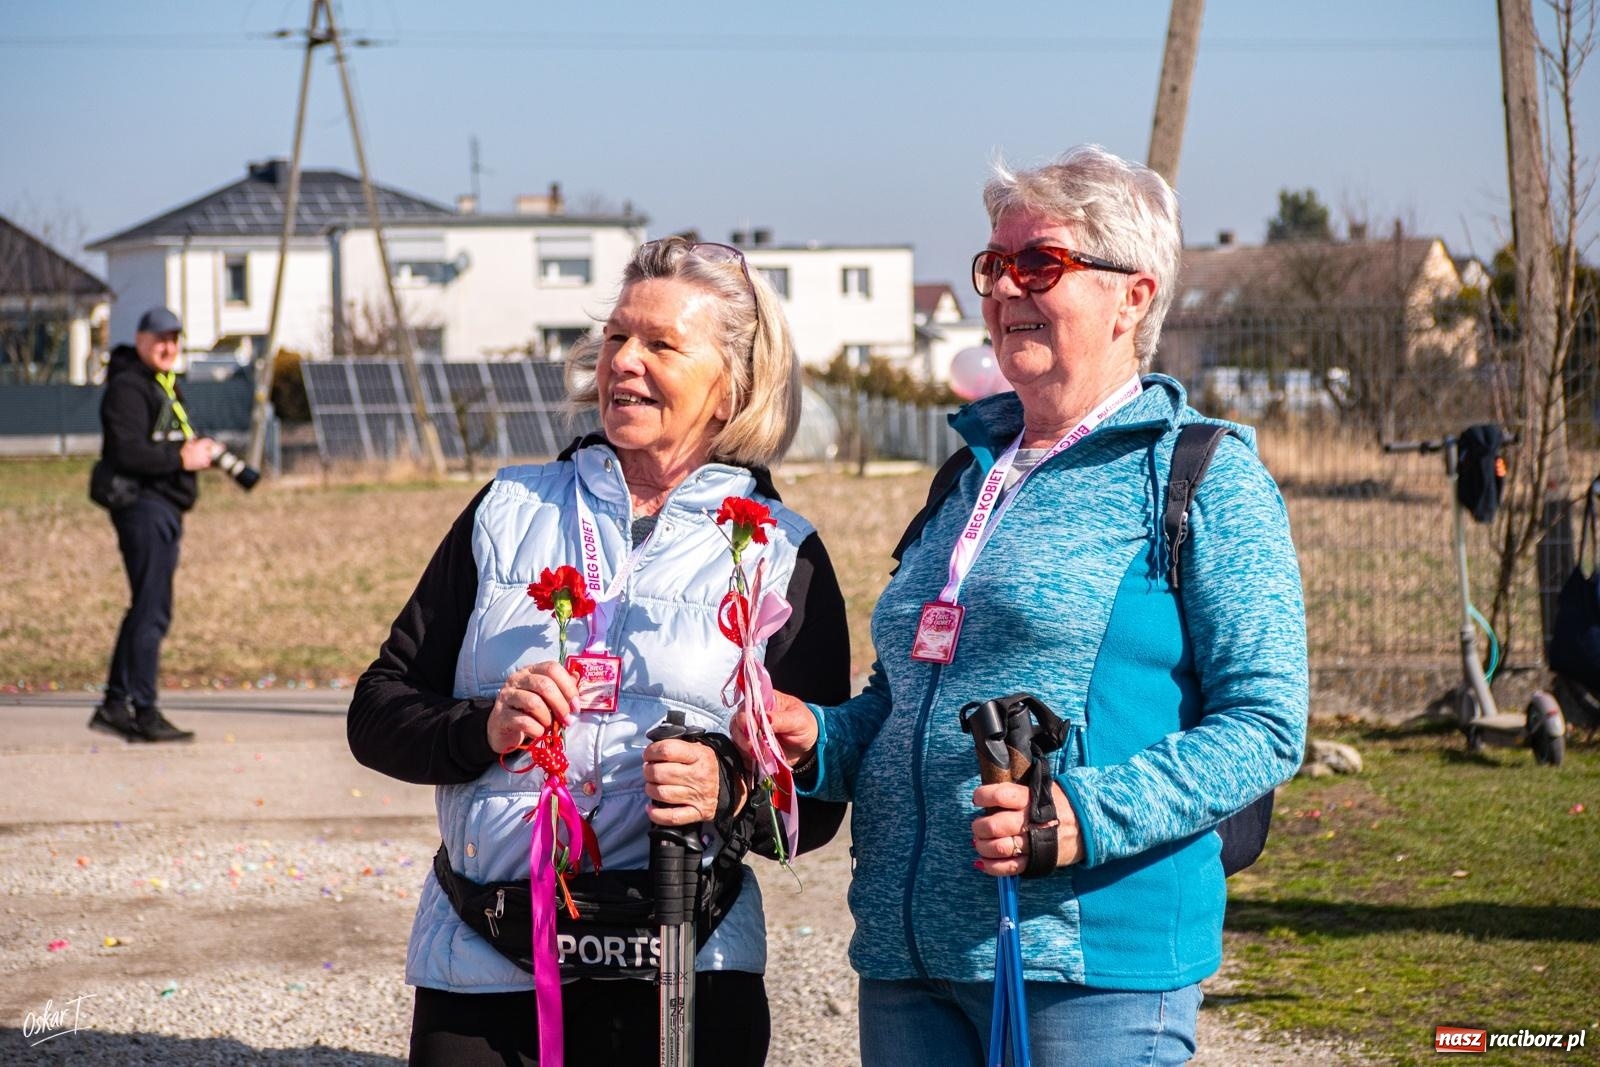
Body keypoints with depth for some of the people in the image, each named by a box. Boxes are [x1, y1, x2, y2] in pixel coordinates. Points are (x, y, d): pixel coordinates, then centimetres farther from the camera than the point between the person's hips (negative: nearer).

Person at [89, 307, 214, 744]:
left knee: (147, 610, 13)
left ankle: (114, 706, 18)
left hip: (165, 508, 11)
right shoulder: (127, 387, -12)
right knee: (152, 611, -10)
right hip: (143, 506, -11)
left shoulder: (163, 384, 21)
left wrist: (198, 449, 8)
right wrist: (181, 458, -19)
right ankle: (144, 713, -8)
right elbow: (126, 453, -22)